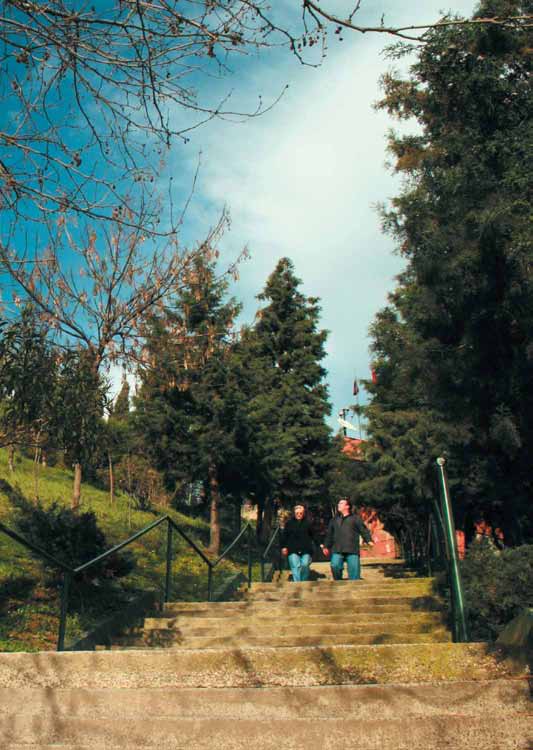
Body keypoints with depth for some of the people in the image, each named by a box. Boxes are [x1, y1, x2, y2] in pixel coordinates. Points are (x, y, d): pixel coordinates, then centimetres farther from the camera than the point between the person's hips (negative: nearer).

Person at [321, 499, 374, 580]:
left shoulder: (355, 518, 9)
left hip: (352, 551, -2)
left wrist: (369, 540, -15)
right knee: (335, 566, -18)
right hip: (337, 551, 2)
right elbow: (329, 534, 25)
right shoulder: (334, 520, 22)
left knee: (354, 570, -4)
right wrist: (326, 546, 19)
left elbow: (364, 530, 0)